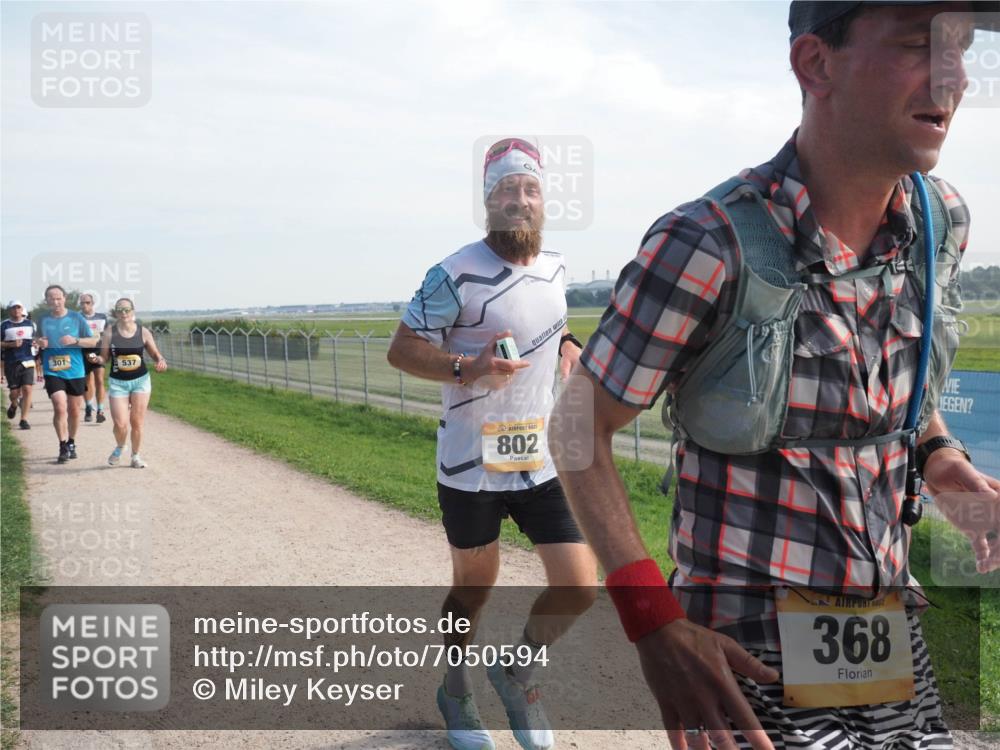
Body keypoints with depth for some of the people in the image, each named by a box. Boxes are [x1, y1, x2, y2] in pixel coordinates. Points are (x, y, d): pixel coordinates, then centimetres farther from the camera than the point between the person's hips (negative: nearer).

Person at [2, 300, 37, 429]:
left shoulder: (30, 324, 10)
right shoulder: (4, 325, 1)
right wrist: (11, 344, -15)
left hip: (28, 362, 1)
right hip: (11, 363, -1)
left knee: (27, 389, -10)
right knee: (14, 391, 3)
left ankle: (24, 419, -4)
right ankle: (14, 405, 39)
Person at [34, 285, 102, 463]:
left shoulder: (76, 318, -2)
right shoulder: (43, 320, 3)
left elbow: (93, 341, -1)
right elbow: (38, 342, 18)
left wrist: (75, 340, -18)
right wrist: (40, 343, -6)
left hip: (75, 371, 0)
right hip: (53, 372, 0)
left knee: (74, 410, 11)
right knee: (60, 408, -15)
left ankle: (71, 443, 31)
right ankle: (63, 447, -5)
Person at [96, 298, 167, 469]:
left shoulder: (143, 332, -2)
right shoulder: (109, 333, -4)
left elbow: (155, 353, 7)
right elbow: (104, 358, 1)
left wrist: (161, 361, -15)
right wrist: (96, 359, -21)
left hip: (141, 380, 1)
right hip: (117, 382, -1)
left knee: (137, 422, 3)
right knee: (120, 423, -8)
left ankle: (135, 456, 22)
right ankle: (119, 448, 25)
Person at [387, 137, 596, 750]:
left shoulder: (555, 267, 5)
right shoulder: (456, 276, -16)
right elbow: (402, 349, -13)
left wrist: (568, 343, 6)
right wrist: (467, 368, -29)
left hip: (542, 462, 5)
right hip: (471, 468, -5)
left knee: (580, 587, -1)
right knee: (473, 588, 13)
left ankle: (519, 671, 29)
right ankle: (456, 689, 43)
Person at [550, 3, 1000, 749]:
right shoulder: (709, 246, -20)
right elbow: (579, 430, -13)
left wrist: (940, 456, -1)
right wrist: (653, 622, -22)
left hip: (894, 638, 6)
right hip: (749, 658, -6)